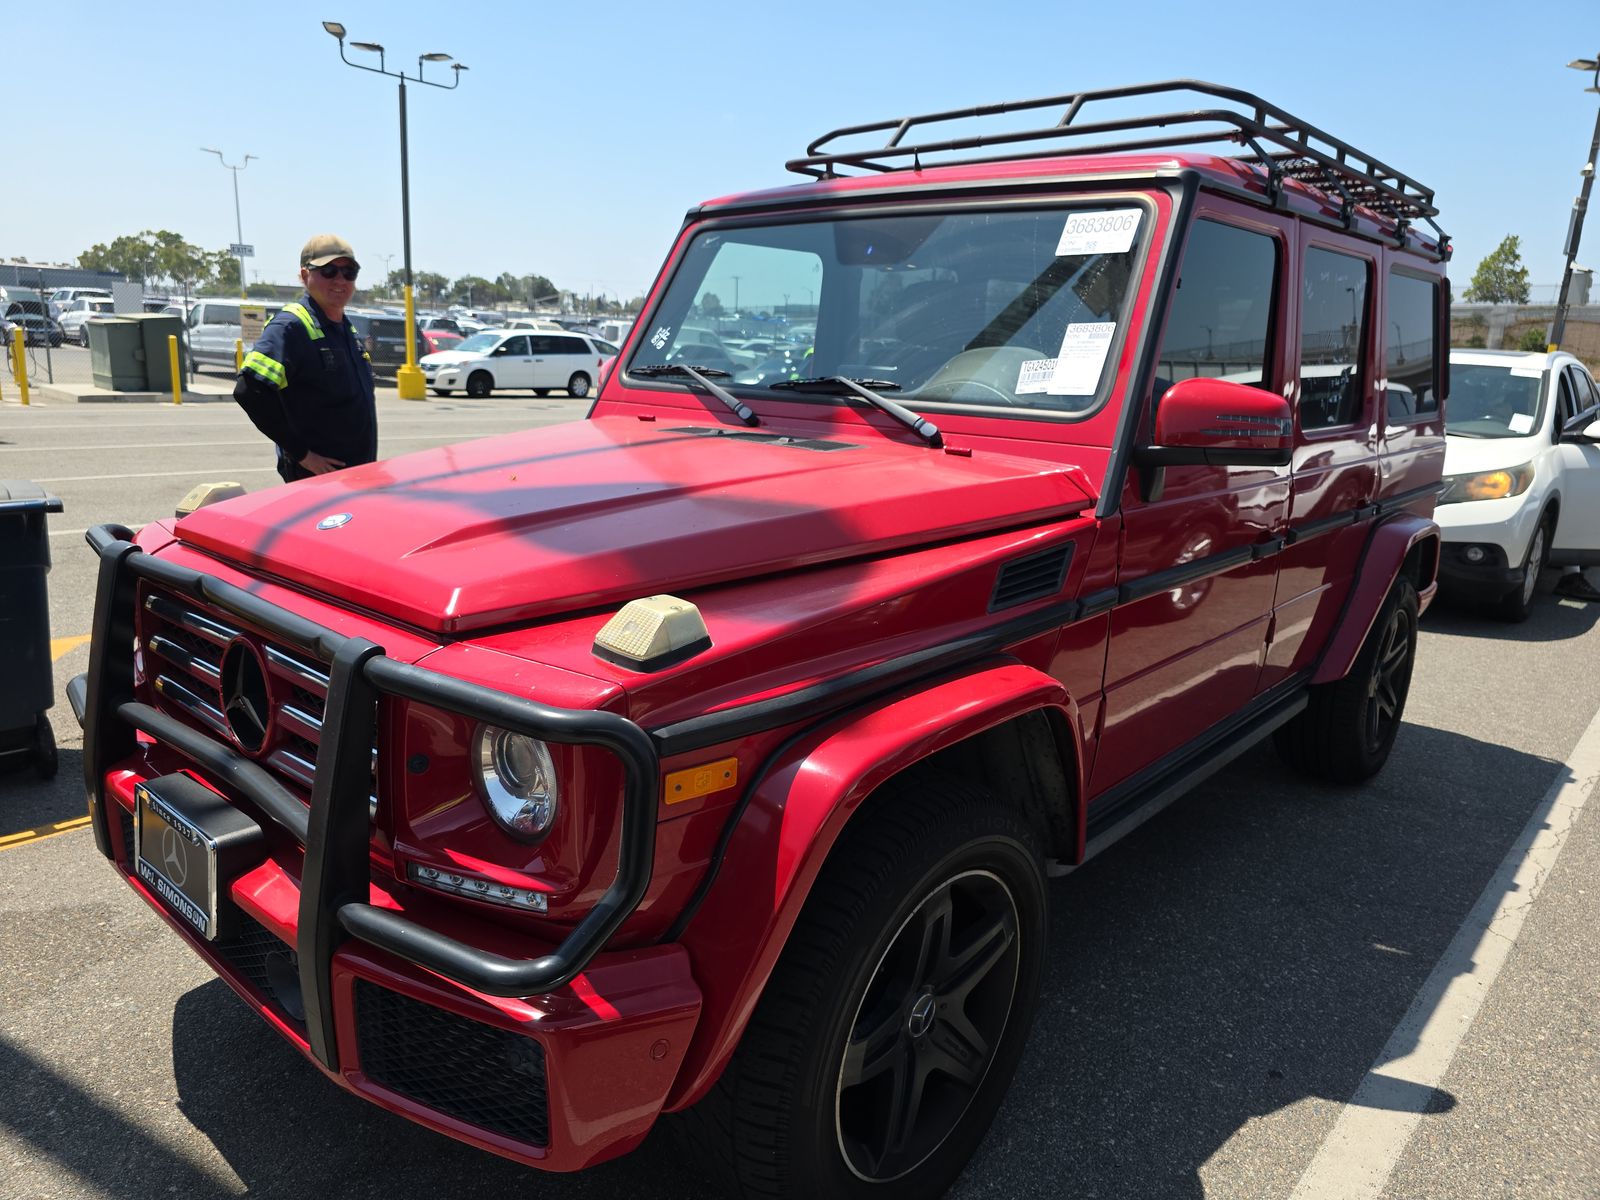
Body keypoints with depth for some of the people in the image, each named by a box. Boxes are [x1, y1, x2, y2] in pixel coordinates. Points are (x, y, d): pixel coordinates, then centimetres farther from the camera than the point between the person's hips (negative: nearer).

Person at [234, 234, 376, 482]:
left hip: (359, 476, 8)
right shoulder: (291, 326, -14)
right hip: (315, 478, -8)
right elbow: (250, 392, -25)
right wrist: (301, 453, -22)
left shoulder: (347, 330, 13)